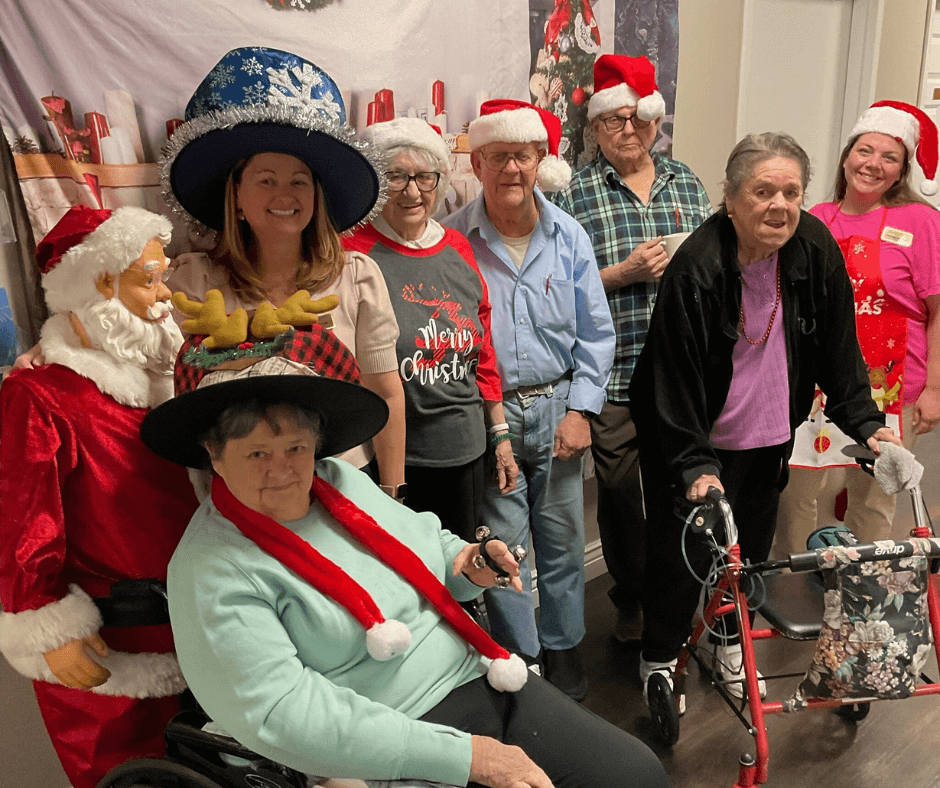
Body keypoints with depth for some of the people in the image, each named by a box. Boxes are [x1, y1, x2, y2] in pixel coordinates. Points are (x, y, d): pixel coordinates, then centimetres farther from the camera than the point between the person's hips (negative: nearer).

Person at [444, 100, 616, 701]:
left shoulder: (569, 236, 4)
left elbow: (596, 331, 7)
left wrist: (581, 409, -1)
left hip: (557, 407, 3)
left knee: (563, 538, 12)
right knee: (502, 543, 4)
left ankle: (562, 646, 33)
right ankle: (518, 655, 25)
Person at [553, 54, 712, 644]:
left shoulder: (686, 181, 12)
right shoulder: (574, 194, 0)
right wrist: (623, 273, -15)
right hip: (612, 372, -2)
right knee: (618, 488, 8)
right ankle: (631, 600, 30)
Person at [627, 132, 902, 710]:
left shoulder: (816, 247, -7)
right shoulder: (696, 268, -23)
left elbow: (838, 345, 3)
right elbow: (675, 378, -22)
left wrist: (864, 421, 2)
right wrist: (693, 464, -27)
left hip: (769, 435, 5)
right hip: (697, 438, -5)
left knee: (752, 546, 18)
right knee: (682, 553, 4)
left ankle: (732, 642, 43)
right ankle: (659, 660, 28)